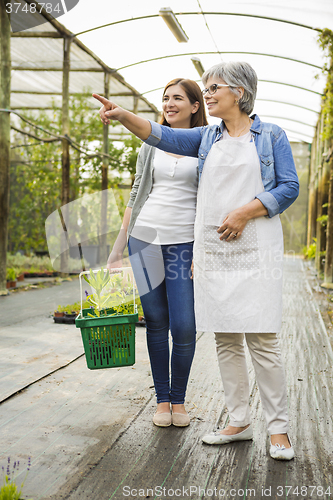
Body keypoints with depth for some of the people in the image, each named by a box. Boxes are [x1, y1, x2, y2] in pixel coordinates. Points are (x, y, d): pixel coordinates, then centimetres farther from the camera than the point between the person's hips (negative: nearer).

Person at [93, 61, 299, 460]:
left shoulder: (271, 136, 5)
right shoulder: (207, 138, 16)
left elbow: (289, 187, 0)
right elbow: (164, 136, 2)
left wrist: (245, 212, -13)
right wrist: (124, 116, -14)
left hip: (254, 249, -4)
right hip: (211, 249, 5)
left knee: (261, 338, -8)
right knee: (225, 339, 6)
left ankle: (278, 428, 3)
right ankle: (239, 422, 17)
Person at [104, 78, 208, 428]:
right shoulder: (151, 144, 13)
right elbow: (137, 194, 15)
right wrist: (120, 244, 10)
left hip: (184, 242, -2)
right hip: (145, 237, 3)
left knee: (183, 327, -7)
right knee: (155, 322, 5)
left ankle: (179, 400, 14)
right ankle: (162, 400, 17)